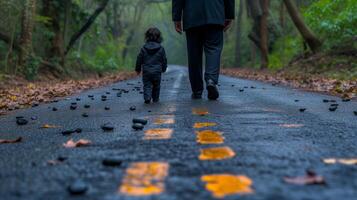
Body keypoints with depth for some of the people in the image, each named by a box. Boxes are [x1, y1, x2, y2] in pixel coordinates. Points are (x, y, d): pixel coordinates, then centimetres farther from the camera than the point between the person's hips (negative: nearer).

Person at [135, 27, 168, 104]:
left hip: (146, 72, 0)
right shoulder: (161, 49, -2)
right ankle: (155, 99, 23)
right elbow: (164, 60, 5)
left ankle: (147, 98, -18)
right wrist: (163, 69, 22)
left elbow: (139, 59, 2)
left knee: (147, 86, 2)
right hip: (157, 72, 0)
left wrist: (138, 69, 15)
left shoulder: (144, 48, -1)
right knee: (156, 86, 16)